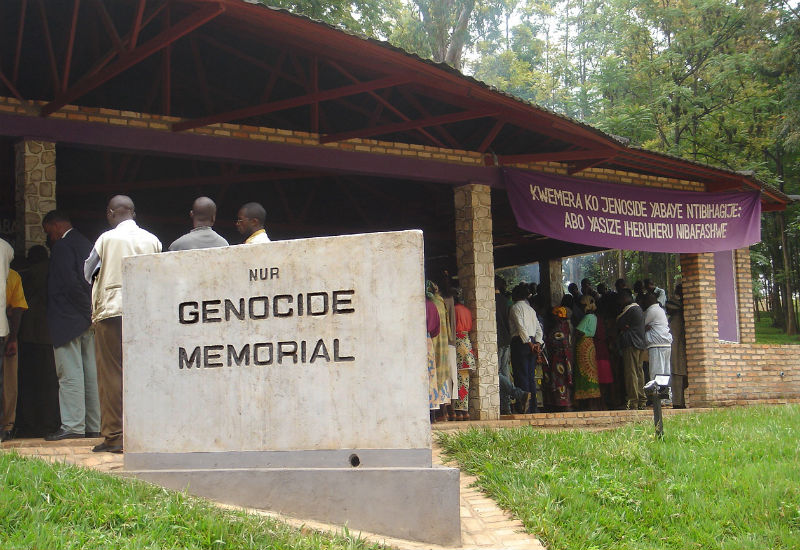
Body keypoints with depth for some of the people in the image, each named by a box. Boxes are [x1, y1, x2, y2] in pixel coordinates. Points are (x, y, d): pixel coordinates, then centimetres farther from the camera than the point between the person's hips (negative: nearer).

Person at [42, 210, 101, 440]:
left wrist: (88, 308, -12)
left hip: (68, 321, -9)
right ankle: (93, 426, 11)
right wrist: (91, 311, 11)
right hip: (88, 321, 9)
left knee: (70, 374, -7)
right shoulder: (86, 244, 16)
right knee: (91, 375, 8)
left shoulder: (62, 246, -10)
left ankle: (72, 425, -8)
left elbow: (70, 282, -19)